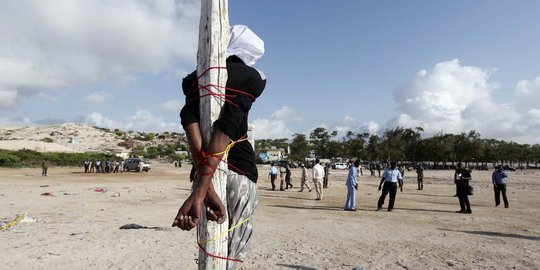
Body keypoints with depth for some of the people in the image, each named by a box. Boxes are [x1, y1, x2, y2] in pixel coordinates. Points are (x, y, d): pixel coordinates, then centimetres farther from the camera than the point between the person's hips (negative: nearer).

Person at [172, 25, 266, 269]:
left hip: (206, 174, 4)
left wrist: (206, 189, -19)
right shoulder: (252, 77, -1)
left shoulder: (194, 79, 9)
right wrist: (199, 191, -24)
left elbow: (189, 118, -10)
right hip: (240, 173, -4)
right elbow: (229, 124, -17)